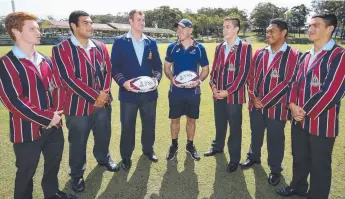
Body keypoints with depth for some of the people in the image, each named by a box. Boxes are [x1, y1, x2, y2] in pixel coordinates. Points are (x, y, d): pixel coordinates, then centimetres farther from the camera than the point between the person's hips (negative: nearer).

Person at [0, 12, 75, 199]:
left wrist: (56, 113, -7)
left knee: (54, 164, 22)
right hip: (28, 130, -6)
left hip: (54, 126, 7)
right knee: (26, 173, 13)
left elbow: (58, 86, 9)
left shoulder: (45, 60, 9)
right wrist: (46, 118, -17)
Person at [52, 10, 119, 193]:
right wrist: (95, 96, -18)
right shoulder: (61, 49, -12)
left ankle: (103, 159, 49)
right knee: (78, 142, 12)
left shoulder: (100, 47, 6)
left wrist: (104, 92, -11)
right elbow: (69, 79, -18)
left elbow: (108, 70, 5)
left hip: (104, 102, 5)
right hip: (78, 105, -4)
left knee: (104, 135, 21)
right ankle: (77, 174, 34)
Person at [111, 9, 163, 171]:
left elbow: (158, 65, 8)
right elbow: (114, 67, -5)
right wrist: (123, 82, -22)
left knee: (149, 124, 16)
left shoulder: (151, 42, 8)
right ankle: (126, 156, 26)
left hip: (149, 92, 3)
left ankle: (148, 149, 38)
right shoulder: (119, 42, -1)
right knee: (127, 126, 8)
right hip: (128, 92, -3)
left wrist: (156, 78, -13)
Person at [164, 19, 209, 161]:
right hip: (175, 91, 0)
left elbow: (205, 69, 5)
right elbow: (167, 67, 7)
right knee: (175, 119, 10)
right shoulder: (172, 47, 0)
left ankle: (190, 145, 29)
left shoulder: (199, 48, -2)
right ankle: (174, 145, 28)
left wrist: (199, 81, -15)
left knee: (191, 119, 11)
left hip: (193, 91, 0)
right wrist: (172, 78, -13)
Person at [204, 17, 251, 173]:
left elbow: (243, 72, -13)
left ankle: (234, 159, 19)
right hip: (218, 94, 5)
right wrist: (213, 85, -4)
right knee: (219, 123, 19)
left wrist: (228, 91, -16)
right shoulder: (219, 47, 11)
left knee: (235, 128, 6)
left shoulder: (245, 47, -8)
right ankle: (218, 146, 41)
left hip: (234, 95, -5)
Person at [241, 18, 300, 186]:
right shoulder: (260, 53, 6)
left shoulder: (293, 55, -11)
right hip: (255, 104, 5)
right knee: (256, 134, 21)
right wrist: (253, 97, -7)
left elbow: (287, 83, -16)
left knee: (275, 139, 10)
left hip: (276, 106, -4)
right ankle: (254, 157, 44)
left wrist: (265, 101, -16)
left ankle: (275, 170, 30)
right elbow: (251, 76, 7)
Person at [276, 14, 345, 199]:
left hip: (321, 122, -7)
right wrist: (293, 105, -7)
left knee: (319, 164, 9)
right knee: (299, 157, 21)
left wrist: (305, 111, -15)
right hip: (299, 119, 7)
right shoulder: (305, 56, 11)